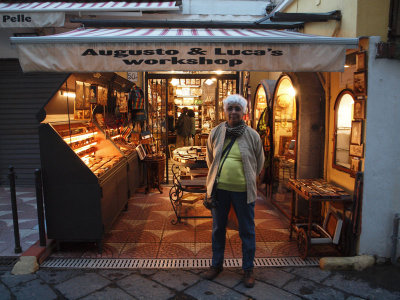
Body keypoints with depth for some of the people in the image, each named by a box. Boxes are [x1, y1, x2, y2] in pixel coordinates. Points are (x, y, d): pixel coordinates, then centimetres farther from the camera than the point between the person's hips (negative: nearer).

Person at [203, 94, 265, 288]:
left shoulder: (252, 135, -1)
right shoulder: (215, 133, 2)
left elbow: (259, 163, 11)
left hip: (243, 190, -1)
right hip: (219, 188, 2)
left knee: (247, 230, 8)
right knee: (218, 228, 15)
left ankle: (248, 269, 26)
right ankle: (216, 265, 33)